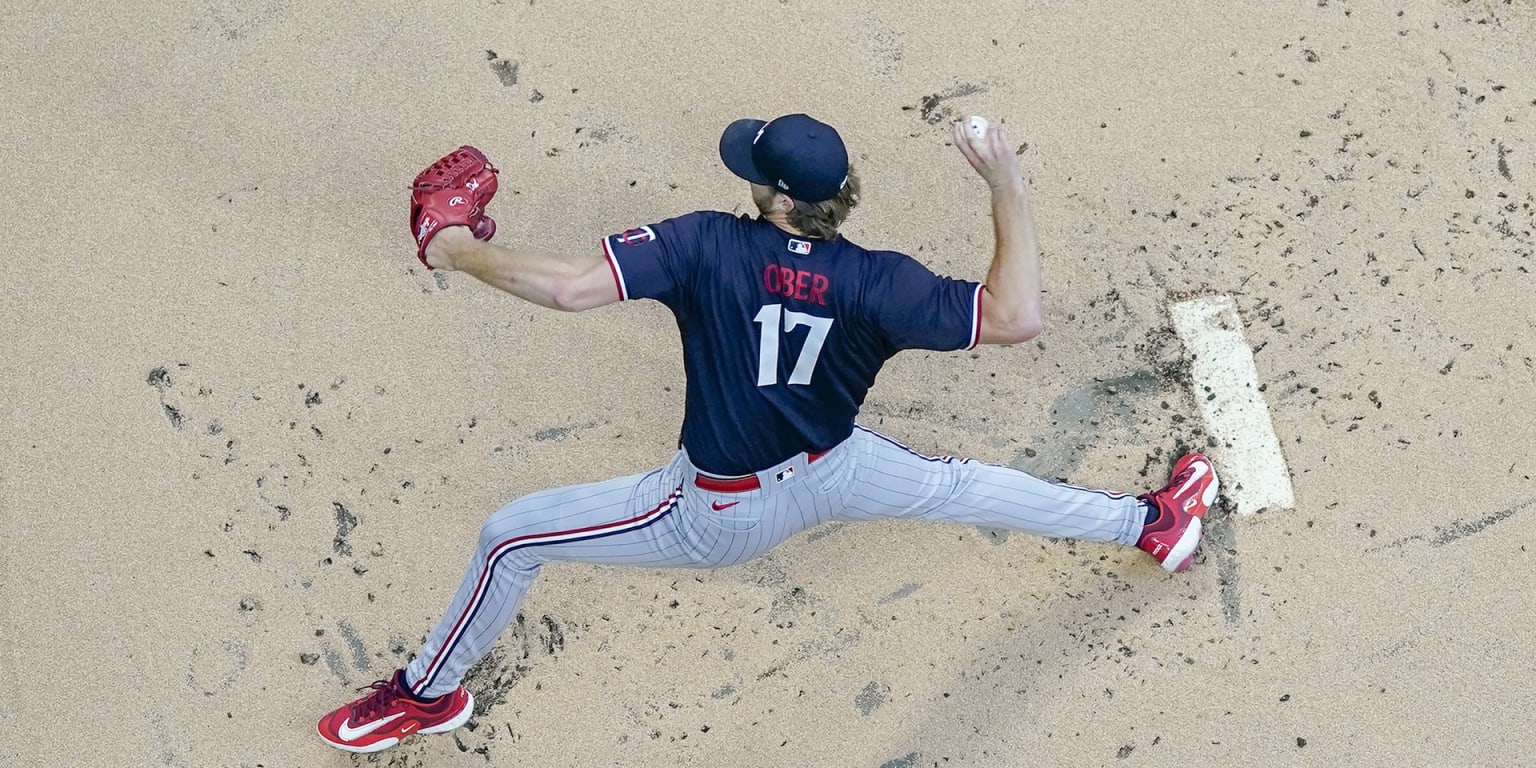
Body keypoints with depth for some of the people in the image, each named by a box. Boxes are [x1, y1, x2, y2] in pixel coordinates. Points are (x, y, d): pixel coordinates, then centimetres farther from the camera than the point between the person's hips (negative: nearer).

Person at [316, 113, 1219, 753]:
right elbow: (1016, 317, -22)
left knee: (510, 536, 10)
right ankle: (1151, 523, 44)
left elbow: (565, 284, -35)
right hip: (827, 477, 3)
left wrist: (460, 251, -17)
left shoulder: (708, 245, -28)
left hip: (714, 518, -3)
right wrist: (1008, 187, -15)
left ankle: (430, 695, 28)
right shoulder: (872, 281, -21)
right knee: (959, 484, 28)